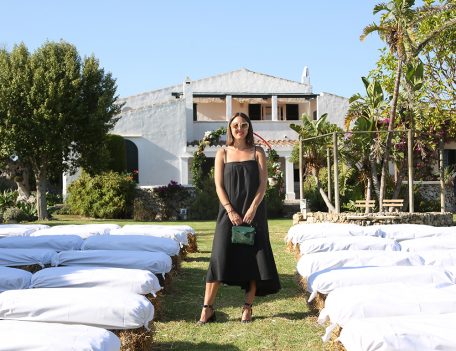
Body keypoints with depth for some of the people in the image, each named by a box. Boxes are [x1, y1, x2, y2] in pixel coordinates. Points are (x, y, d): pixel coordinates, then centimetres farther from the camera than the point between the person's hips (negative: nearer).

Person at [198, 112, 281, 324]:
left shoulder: (257, 153, 7)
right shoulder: (223, 153, 7)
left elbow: (263, 184, -1)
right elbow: (219, 185, 1)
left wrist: (252, 209, -13)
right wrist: (230, 211, -11)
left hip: (253, 212, 1)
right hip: (229, 212, 0)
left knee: (252, 256, -1)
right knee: (220, 256, -6)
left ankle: (247, 308, 6)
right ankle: (207, 308, -4)